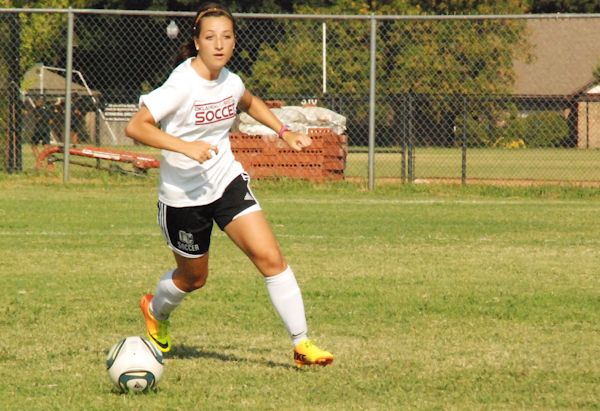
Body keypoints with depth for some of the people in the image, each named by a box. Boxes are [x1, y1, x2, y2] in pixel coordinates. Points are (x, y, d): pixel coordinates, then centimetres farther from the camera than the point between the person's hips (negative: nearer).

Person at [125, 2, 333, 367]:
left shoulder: (230, 82, -2)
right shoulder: (182, 85, -22)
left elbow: (250, 103, 24)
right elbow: (136, 127, -27)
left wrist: (285, 132, 13)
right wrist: (186, 147, -36)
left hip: (228, 181, 5)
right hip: (184, 196, -4)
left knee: (271, 258, -10)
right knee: (194, 277, 14)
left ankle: (302, 343, -5)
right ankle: (156, 311, 48)